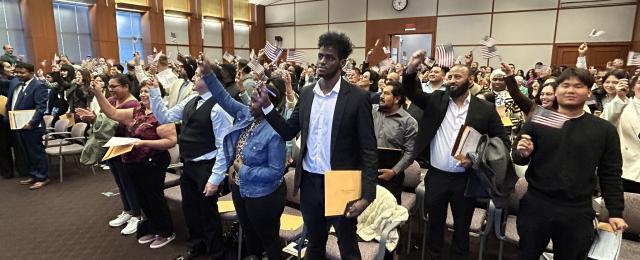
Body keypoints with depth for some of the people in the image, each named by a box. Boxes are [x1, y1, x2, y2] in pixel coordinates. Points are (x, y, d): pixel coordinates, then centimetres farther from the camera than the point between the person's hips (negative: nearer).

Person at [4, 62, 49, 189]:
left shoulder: (38, 86, -13)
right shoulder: (13, 82, 10)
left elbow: (41, 107, -20)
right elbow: (9, 102, 19)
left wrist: (32, 123, -24)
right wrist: (8, 118, 8)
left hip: (30, 126, -8)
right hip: (17, 125, 8)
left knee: (36, 152, 1)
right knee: (26, 153, 17)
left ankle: (43, 178, 12)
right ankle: (34, 175, 29)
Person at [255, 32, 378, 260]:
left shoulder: (357, 97, -11)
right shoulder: (306, 94, 4)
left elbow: (368, 151, -12)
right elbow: (288, 132, 5)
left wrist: (366, 195, -18)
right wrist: (266, 105, -6)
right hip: (309, 182, 5)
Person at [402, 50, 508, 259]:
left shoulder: (485, 109, -3)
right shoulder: (436, 100, 2)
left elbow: (502, 142, -1)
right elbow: (412, 92, -2)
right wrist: (411, 70, -21)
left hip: (466, 178, -1)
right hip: (436, 176, 1)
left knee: (462, 227, 17)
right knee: (434, 224, 18)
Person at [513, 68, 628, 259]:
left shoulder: (604, 129, 2)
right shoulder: (537, 122, -1)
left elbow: (611, 174, 6)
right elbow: (518, 159, 3)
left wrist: (615, 212, 4)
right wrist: (522, 153, -19)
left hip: (578, 212, 1)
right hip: (536, 205, 0)